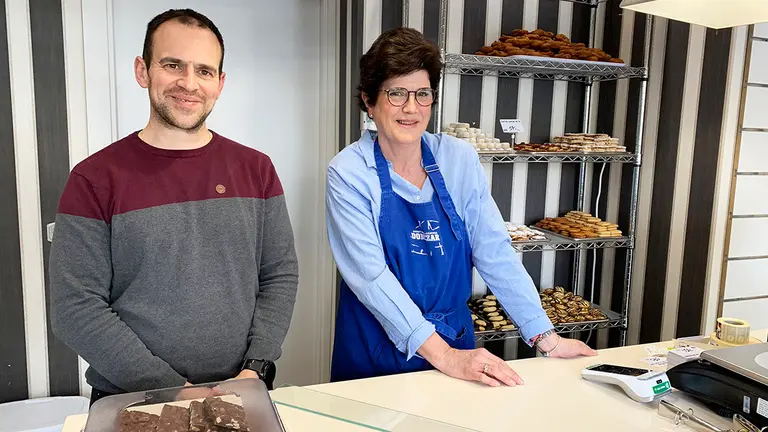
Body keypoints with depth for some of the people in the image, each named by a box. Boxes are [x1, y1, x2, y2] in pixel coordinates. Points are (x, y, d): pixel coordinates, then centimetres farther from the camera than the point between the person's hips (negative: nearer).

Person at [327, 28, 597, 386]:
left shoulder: (460, 159, -5)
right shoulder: (349, 172, -14)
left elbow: (494, 252, -5)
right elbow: (370, 275, -22)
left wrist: (545, 337, -9)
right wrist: (443, 356, -28)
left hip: (456, 341, 3)